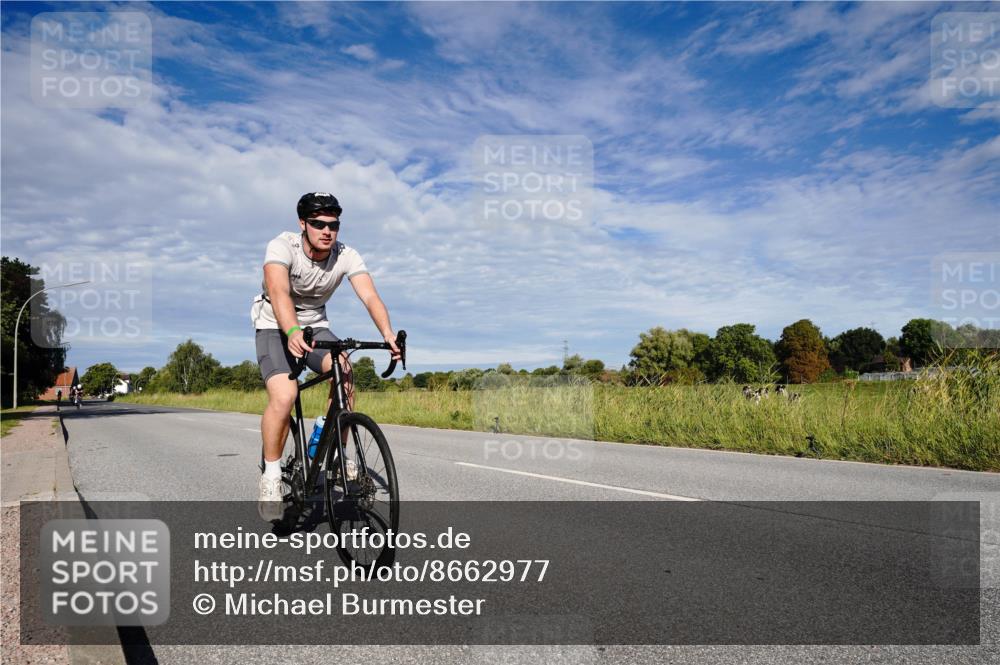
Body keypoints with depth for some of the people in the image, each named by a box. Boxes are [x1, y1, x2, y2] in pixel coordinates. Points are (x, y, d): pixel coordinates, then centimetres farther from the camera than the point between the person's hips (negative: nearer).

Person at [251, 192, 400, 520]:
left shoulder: (346, 256, -15)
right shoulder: (282, 246, -24)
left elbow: (370, 296, -29)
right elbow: (279, 291, -41)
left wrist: (387, 333, -49)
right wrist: (292, 332, -61)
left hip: (316, 326, 3)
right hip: (276, 328, -3)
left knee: (345, 374, -26)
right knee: (284, 397, -27)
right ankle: (271, 475, -6)